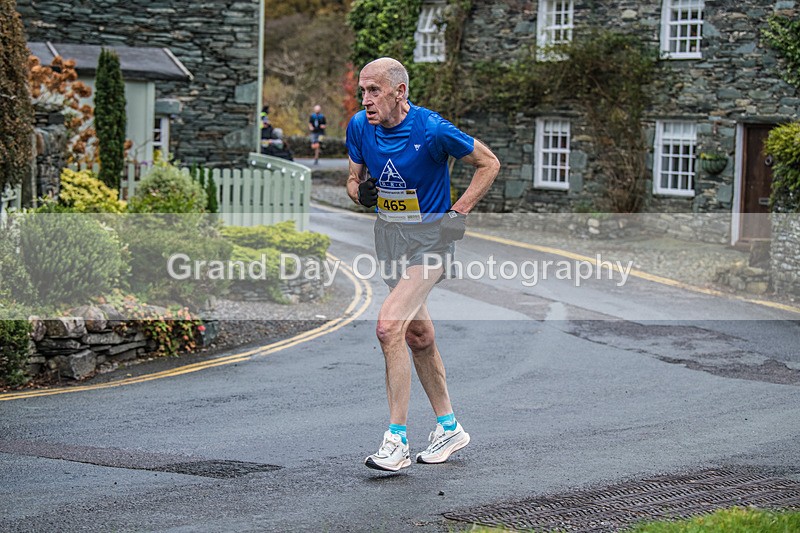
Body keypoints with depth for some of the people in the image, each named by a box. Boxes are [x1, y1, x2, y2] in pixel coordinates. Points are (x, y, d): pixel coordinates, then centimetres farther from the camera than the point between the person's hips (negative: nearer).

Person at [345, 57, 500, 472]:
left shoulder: (432, 130, -20)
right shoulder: (359, 127, -4)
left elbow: (489, 164, -7)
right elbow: (354, 178, 12)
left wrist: (459, 213, -11)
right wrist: (361, 192, -11)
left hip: (429, 237, -7)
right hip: (388, 235, 7)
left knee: (389, 326, -21)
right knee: (417, 335, 15)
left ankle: (396, 440, -14)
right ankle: (449, 427, 31)